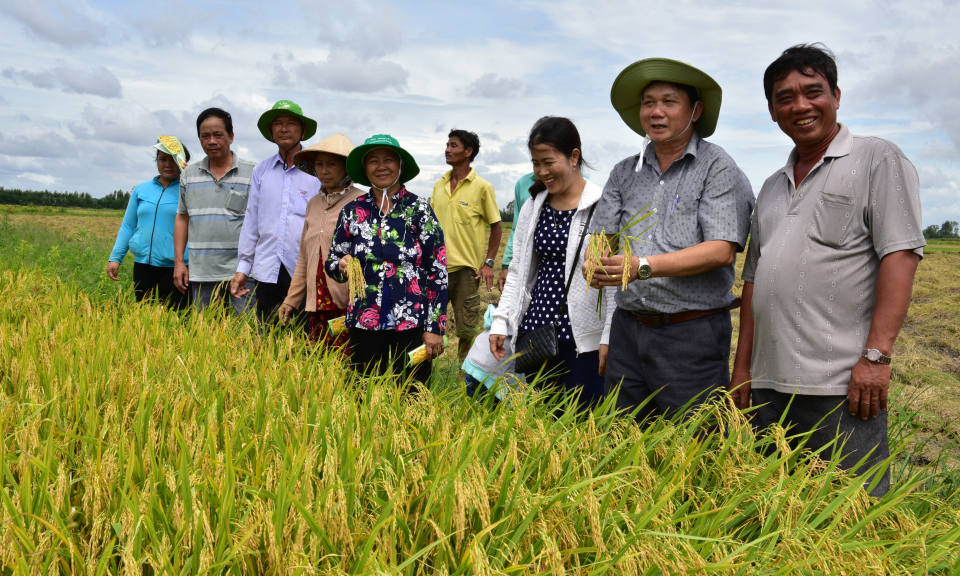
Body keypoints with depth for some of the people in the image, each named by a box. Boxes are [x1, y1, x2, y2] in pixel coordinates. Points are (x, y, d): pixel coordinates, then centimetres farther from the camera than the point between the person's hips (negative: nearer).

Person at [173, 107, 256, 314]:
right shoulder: (189, 174, 13)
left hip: (243, 272, -3)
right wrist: (179, 262, 10)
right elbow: (182, 218, 17)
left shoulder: (252, 173, 2)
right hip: (201, 274, 4)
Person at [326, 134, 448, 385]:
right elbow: (332, 262, 14)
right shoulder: (353, 211, 6)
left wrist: (435, 327, -7)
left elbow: (438, 269, -3)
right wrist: (342, 266, -10)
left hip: (412, 322, -2)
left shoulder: (418, 209, -2)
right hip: (365, 323, 3)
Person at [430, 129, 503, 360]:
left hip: (465, 267, -4)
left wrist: (488, 263, -7)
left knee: (466, 327, 5)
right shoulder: (439, 185, 10)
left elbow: (496, 226, -1)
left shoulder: (482, 187, -5)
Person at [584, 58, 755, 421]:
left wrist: (644, 266, -24)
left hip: (692, 335, -5)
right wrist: (596, 265, -16)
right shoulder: (625, 173, 13)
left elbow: (722, 251, -15)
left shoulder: (718, 169, -4)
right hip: (628, 327, 5)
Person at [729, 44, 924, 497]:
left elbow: (900, 255, -9)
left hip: (841, 383, -6)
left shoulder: (878, 160, 2)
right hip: (769, 383, 6)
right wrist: (742, 367, 16)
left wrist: (877, 354, -17)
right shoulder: (772, 187, 21)